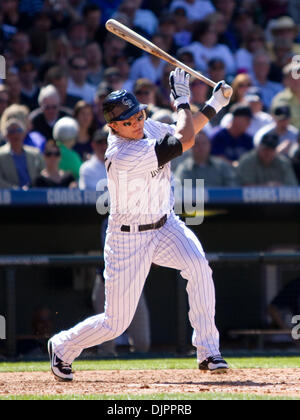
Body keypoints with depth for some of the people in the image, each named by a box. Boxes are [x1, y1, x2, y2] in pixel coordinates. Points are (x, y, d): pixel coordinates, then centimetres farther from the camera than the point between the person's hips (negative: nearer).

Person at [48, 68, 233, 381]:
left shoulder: (147, 128, -4)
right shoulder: (122, 155, -30)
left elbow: (182, 134, 14)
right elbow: (185, 140, -29)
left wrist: (214, 105, 3)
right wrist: (182, 100, -16)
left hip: (165, 226, 7)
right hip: (129, 239, -7)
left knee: (198, 265, -25)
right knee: (116, 323, 0)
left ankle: (208, 352, -17)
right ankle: (62, 347, 31)